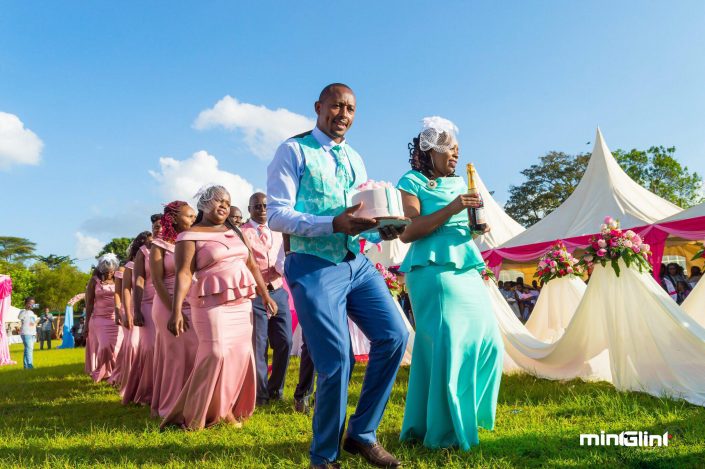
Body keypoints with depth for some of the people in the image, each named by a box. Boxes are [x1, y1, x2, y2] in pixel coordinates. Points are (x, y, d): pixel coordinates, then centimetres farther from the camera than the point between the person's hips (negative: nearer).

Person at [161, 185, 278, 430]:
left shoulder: (235, 232, 16)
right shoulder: (190, 237, -2)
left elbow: (252, 265, 18)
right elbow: (184, 274, -12)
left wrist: (265, 295, 15)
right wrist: (177, 311, -20)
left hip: (242, 302, 6)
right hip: (212, 302, -6)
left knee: (241, 353, 5)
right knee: (216, 354, -12)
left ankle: (228, 408, 20)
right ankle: (195, 415, 3)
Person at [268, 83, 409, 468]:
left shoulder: (355, 159, 18)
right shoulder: (293, 151, -2)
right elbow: (276, 215, -12)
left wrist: (382, 231, -3)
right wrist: (334, 223, -24)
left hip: (357, 263, 7)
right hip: (314, 266, -6)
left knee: (394, 336, -2)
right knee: (336, 362, -7)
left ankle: (362, 434, 18)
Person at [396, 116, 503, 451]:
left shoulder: (459, 182, 20)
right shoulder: (412, 181, -1)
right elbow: (407, 232, -11)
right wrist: (450, 209, -17)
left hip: (467, 269, 8)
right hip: (433, 270, -8)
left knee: (486, 341, 8)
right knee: (445, 346, -8)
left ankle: (468, 414, 26)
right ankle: (443, 431, 6)